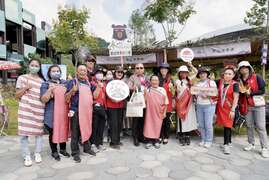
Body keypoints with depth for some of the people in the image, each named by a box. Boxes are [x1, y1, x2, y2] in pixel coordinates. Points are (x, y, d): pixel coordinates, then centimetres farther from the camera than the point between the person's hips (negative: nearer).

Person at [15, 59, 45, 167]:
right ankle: (27, 156, 13)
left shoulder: (42, 81, 13)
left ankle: (37, 154, 22)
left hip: (39, 110, 2)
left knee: (39, 132, 6)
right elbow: (17, 95, 3)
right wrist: (25, 88, -13)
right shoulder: (22, 78, 5)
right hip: (25, 110, -2)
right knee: (24, 133, -2)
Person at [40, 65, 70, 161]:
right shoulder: (46, 84, -2)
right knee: (53, 132, 6)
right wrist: (50, 89, -26)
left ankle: (63, 149, 30)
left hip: (64, 112, 4)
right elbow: (44, 99, -11)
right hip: (52, 113, -4)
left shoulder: (65, 83, 11)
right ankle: (54, 151, 22)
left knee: (64, 130, 12)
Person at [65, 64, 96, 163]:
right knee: (75, 133, 4)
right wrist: (73, 90, -27)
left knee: (86, 130, 17)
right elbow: (67, 98, -10)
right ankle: (75, 153, 16)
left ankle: (87, 148, 33)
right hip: (76, 111, -6)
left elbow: (90, 96, 25)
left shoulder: (88, 83, 13)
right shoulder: (72, 82, -6)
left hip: (87, 111, 6)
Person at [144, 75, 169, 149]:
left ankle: (156, 141, 21)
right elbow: (145, 101, -3)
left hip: (159, 112, 1)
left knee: (157, 126, 5)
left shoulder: (162, 90, 2)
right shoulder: (147, 90, 1)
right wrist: (145, 93, -16)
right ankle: (149, 141, 13)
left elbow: (165, 102, 3)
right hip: (150, 111, 0)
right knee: (149, 125, 0)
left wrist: (164, 112, 1)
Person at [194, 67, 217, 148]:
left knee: (208, 124, -4)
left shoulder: (211, 82, 1)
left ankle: (208, 141, 8)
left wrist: (208, 96, -20)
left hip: (209, 105, -5)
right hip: (199, 105, 5)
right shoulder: (197, 84, 15)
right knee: (200, 124, 7)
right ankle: (203, 139, 19)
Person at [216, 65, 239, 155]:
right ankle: (229, 142, 26)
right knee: (226, 125, 13)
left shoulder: (235, 84, -11)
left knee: (227, 125, -3)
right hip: (220, 107, 4)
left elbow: (236, 98, -15)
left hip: (229, 108, -4)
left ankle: (226, 145, 4)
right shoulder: (220, 82, 2)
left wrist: (233, 110, -20)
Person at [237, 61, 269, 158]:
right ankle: (251, 144, 24)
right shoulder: (240, 80, 7)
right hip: (247, 106, 4)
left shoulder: (257, 77, -5)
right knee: (249, 126, 11)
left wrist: (250, 93, -17)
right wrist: (242, 92, -8)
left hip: (258, 105, -4)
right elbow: (239, 93, 13)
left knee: (261, 127, -3)